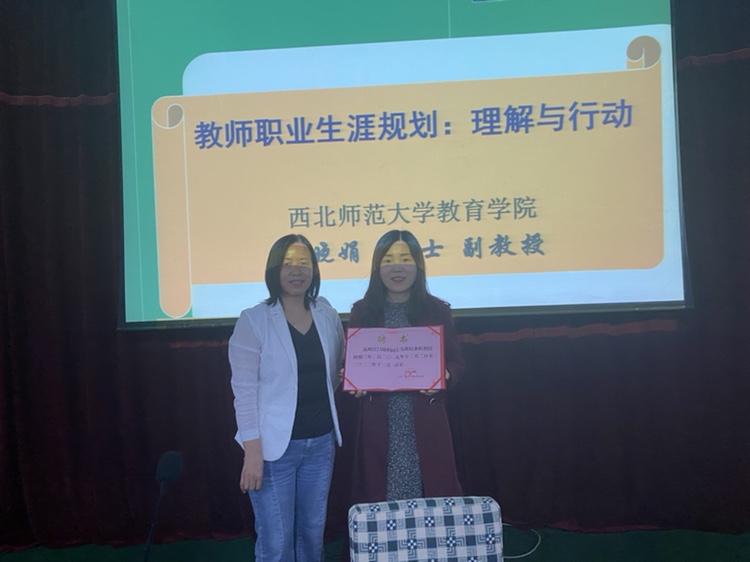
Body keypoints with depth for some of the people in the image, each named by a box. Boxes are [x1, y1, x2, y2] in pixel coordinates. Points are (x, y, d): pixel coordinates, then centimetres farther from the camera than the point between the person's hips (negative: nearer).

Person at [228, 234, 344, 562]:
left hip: (321, 442, 5)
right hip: (274, 446, -4)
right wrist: (252, 451, -15)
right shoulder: (253, 320, -10)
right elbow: (244, 391, -11)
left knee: (313, 533, 17)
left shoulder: (328, 316, 4)